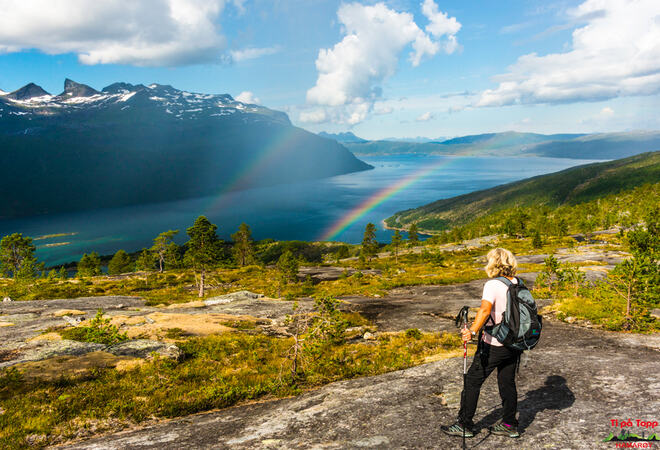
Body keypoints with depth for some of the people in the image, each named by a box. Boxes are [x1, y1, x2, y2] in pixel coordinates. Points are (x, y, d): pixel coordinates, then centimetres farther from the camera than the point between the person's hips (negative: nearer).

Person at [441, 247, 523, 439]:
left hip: (494, 344, -7)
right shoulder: (518, 283, 3)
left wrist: (472, 331, -42)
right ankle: (509, 425, 25)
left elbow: (485, 310, -33)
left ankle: (465, 425, 12)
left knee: (472, 381, 4)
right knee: (507, 382, 17)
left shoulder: (492, 285, -17)